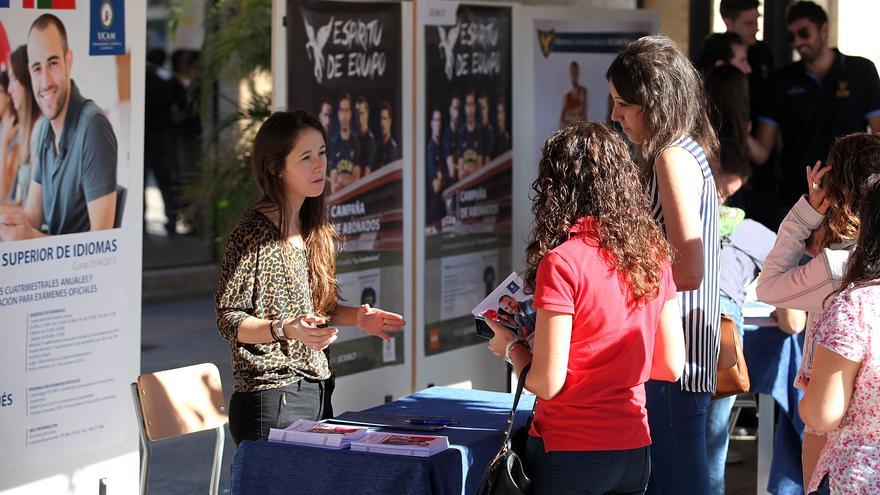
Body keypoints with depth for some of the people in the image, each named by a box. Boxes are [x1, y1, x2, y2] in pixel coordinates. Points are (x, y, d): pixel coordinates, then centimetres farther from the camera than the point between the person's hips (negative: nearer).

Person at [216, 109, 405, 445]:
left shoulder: (316, 230, 11)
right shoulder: (253, 231, -12)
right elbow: (229, 320, -13)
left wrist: (356, 316, 4)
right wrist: (285, 329, -28)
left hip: (317, 392, 7)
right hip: (271, 402, -7)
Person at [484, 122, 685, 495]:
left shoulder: (561, 262, -16)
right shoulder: (652, 255, 1)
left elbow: (546, 383, -16)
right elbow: (671, 366, 6)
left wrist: (509, 345, 3)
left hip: (569, 454, -5)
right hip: (634, 451, 6)